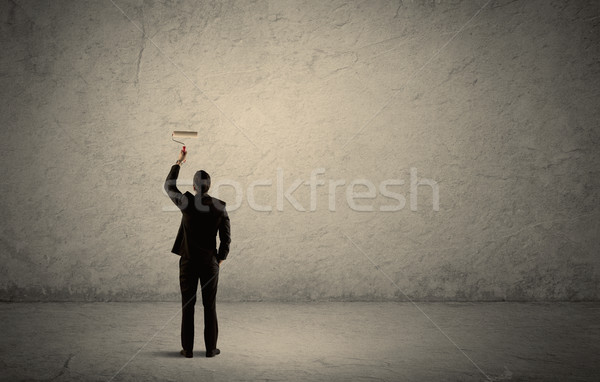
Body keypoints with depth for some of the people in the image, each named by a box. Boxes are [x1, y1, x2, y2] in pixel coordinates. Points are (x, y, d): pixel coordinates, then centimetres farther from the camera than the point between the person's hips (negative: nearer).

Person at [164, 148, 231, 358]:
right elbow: (226, 236, -4)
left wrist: (178, 163, 19)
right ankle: (211, 348, 11)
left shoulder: (186, 202, -8)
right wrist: (221, 258, 9)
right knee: (210, 306, 7)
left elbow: (169, 186, 12)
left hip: (188, 262, 0)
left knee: (188, 305, 6)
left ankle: (188, 349, 9)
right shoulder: (219, 206, -7)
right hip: (210, 262, 0)